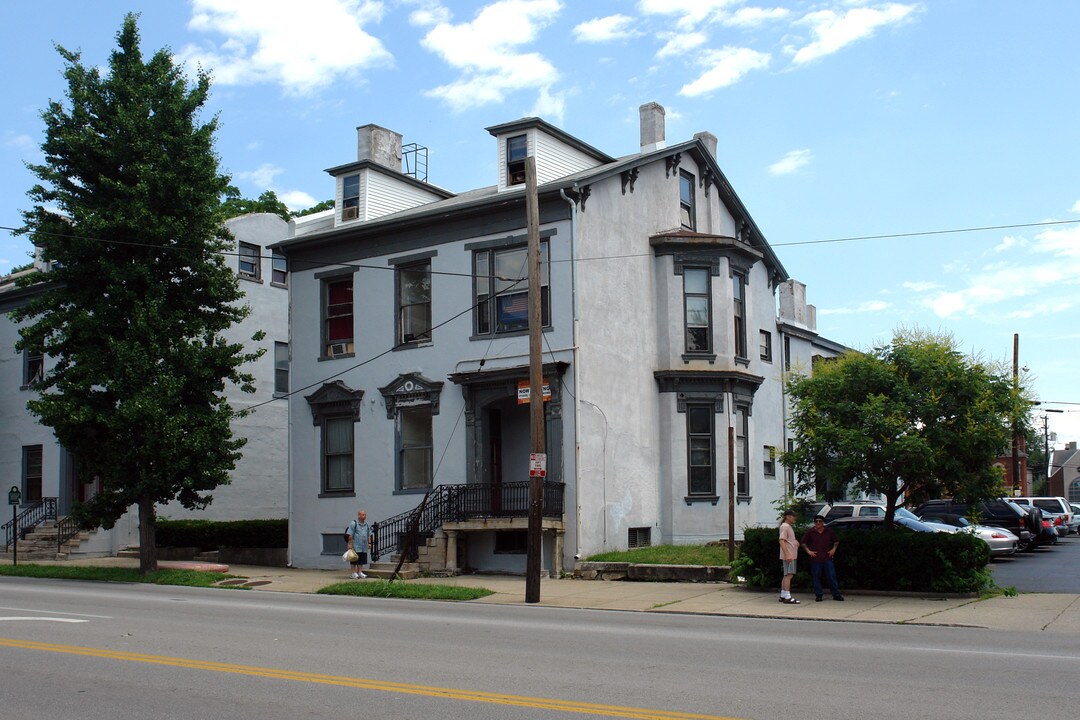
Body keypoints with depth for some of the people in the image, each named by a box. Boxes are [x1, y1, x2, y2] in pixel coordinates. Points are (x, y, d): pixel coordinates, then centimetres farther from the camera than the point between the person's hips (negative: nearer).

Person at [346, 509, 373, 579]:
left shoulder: (367, 525, 13)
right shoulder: (354, 524, -6)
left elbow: (369, 535, 19)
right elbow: (350, 535, -8)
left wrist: (369, 543, 11)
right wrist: (350, 544, -13)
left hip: (364, 547, 6)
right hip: (356, 546, -6)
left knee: (362, 560, 9)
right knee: (355, 560, -1)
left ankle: (360, 572, 15)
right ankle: (354, 573, 4)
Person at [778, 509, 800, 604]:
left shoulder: (789, 527, 19)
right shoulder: (784, 526, -12)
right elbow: (782, 541, -20)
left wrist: (795, 542, 9)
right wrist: (787, 555, -27)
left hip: (791, 555, 10)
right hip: (788, 555, -10)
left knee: (787, 575, 12)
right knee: (789, 575, -12)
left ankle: (783, 596, 16)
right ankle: (787, 597, -14)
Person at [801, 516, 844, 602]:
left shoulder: (829, 531, 6)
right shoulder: (810, 532, 1)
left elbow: (836, 541, 19)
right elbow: (804, 543, 8)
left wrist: (833, 549, 5)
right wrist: (808, 551, -3)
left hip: (827, 558, 1)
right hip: (815, 558, -1)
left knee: (832, 576, 1)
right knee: (816, 578, 2)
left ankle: (836, 595, 8)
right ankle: (818, 595, 10)